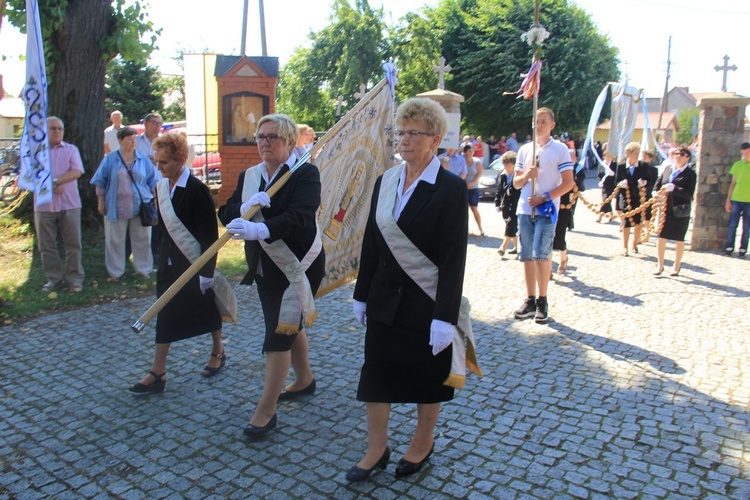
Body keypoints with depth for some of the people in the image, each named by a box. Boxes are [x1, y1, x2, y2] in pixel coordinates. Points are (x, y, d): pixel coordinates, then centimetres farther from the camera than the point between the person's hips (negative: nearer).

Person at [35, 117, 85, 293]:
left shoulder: (71, 149, 8)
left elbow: (77, 171, -7)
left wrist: (54, 181, -17)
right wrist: (53, 185, -16)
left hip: (69, 204, -1)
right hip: (44, 205, 1)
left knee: (73, 244, 2)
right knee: (46, 245, 6)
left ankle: (75, 278, 11)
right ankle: (53, 278, 18)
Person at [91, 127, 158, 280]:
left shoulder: (143, 159, 5)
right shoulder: (110, 159, 1)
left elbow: (152, 182, 10)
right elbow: (101, 182, 4)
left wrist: (152, 200, 7)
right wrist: (101, 203, 1)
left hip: (140, 207, 1)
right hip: (116, 208, -1)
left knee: (142, 239, 6)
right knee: (115, 240, 6)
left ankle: (144, 269, 21)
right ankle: (116, 271, 18)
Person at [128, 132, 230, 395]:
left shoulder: (197, 190, -16)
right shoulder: (161, 187, 5)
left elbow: (210, 235, -17)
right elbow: (163, 227, 14)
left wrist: (207, 271, -17)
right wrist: (161, 259, 13)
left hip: (195, 264, -6)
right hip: (170, 265, 6)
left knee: (208, 311, 12)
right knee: (165, 316, 6)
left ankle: (217, 352, 35)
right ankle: (157, 373, 11)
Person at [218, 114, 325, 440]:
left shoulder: (305, 173, -13)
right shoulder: (248, 176, 8)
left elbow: (298, 217, -29)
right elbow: (226, 214, 0)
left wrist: (258, 229, -44)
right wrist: (245, 207, -23)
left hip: (298, 266, -7)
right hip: (265, 267, 7)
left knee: (279, 333, -6)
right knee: (290, 326, 22)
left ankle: (266, 411, 5)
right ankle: (304, 380, 43)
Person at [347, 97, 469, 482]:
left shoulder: (451, 188, -13)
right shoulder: (385, 182, 4)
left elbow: (453, 259, -16)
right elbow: (371, 243, 8)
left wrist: (444, 317, -19)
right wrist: (362, 295, 9)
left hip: (426, 302, -5)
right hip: (385, 299, 5)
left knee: (427, 377, 14)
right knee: (375, 373, 10)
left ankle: (422, 445, 36)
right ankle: (376, 451, 28)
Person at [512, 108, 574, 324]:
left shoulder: (560, 149, 1)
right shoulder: (525, 149, 14)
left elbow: (568, 182, -4)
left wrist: (544, 197, -14)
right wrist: (526, 176, -8)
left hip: (547, 210, -4)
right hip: (525, 209, 5)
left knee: (540, 254, -12)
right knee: (527, 256, 6)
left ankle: (542, 302, 2)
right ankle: (530, 301, 16)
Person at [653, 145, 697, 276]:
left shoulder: (690, 174, -5)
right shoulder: (667, 170, 8)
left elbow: (689, 194, -14)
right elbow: (657, 186, 12)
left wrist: (673, 189, -25)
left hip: (680, 212, -3)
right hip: (665, 210, 3)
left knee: (679, 239, 9)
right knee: (661, 237, 4)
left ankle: (677, 265, 25)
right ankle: (660, 265, 15)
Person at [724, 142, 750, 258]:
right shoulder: (737, 165, 6)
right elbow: (733, 183, 9)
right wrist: (728, 200, 5)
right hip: (736, 199, 1)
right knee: (732, 225, 0)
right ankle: (729, 248, 8)